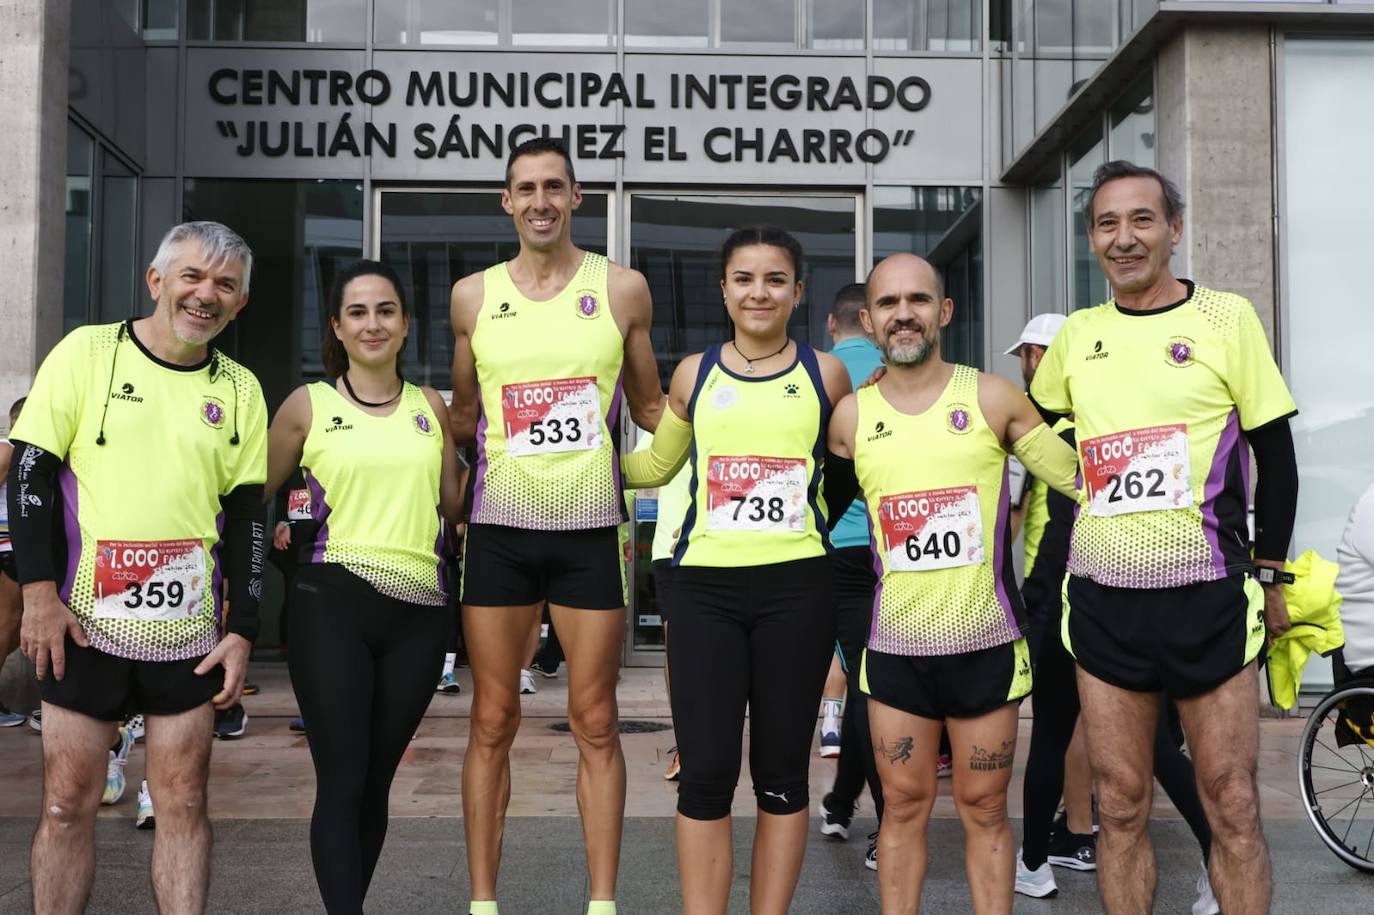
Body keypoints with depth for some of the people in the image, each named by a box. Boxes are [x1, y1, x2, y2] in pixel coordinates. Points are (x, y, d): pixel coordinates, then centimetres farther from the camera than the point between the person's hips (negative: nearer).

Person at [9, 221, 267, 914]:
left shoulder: (239, 389, 7)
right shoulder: (87, 352, -1)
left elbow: (246, 516, 8)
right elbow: (30, 472, -2)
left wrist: (242, 631, 2)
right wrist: (40, 591, -10)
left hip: (189, 630, 2)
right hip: (83, 623, -2)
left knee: (183, 802, 6)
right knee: (68, 800, 5)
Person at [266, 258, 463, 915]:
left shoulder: (430, 407, 11)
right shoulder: (309, 405, 4)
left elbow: (454, 504, 15)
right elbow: (252, 496, 10)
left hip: (419, 614, 3)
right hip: (332, 606, -3)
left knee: (376, 781, 11)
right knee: (342, 782, -4)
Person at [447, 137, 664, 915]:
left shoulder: (622, 289, 3)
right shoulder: (473, 295, 6)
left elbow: (652, 409, 12)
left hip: (591, 530, -1)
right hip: (500, 530, 1)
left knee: (595, 724, 4)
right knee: (493, 722, 6)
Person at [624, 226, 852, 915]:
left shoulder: (825, 373, 5)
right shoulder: (693, 375, 8)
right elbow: (656, 465, 21)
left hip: (796, 590, 0)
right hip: (706, 588, 1)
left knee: (781, 773, 7)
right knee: (705, 773, -3)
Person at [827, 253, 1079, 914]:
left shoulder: (992, 398, -2)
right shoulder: (850, 417, 1)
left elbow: (1079, 479, 4)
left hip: (986, 641, -1)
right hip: (895, 643, 1)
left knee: (983, 806, 7)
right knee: (903, 804, 8)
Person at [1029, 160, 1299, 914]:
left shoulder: (1226, 318, -1)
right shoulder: (1077, 334, 8)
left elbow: (1275, 455, 2)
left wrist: (1270, 575, 1)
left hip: (1208, 597, -2)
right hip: (1103, 600, 3)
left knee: (1232, 807, 1)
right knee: (1120, 807, 7)